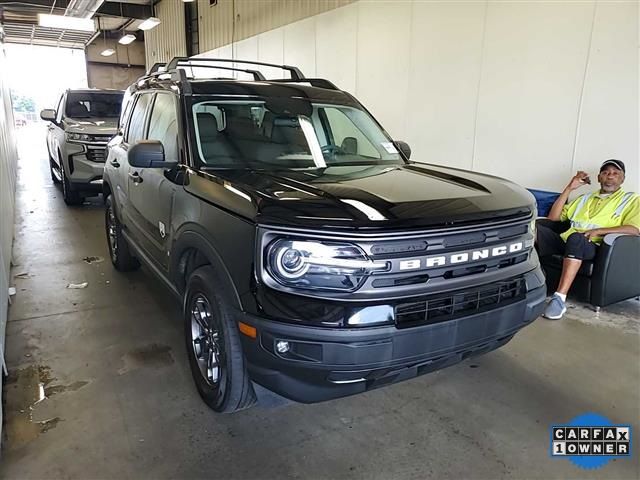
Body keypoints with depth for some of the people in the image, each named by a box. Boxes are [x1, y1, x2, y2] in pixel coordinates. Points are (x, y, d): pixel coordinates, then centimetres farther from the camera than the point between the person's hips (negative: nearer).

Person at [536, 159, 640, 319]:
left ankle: (560, 299, -44)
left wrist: (599, 231, -13)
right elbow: (553, 217, 23)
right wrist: (569, 188, 16)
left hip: (591, 246, -4)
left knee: (576, 238, -42)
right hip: (565, 240, 4)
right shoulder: (584, 198, 31)